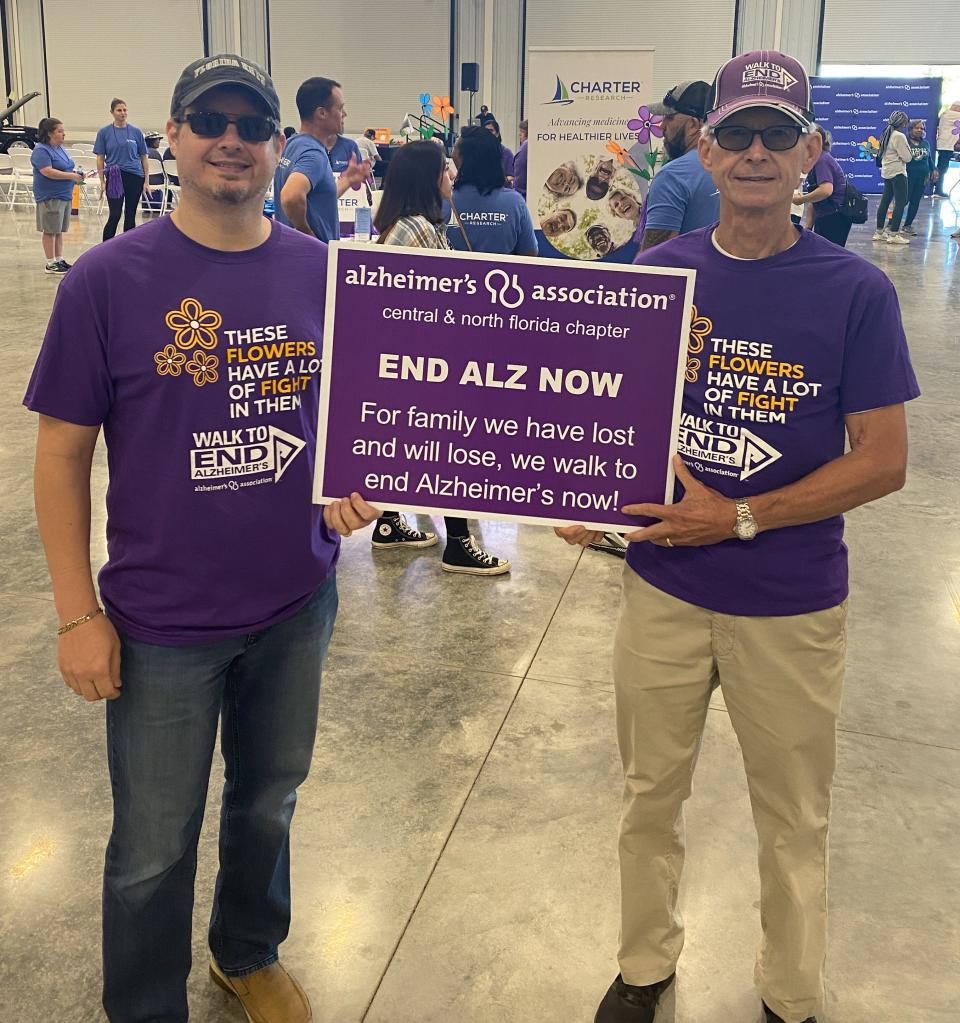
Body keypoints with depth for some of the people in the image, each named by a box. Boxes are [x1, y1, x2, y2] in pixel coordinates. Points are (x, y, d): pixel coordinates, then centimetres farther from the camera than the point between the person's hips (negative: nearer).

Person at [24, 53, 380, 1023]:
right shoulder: (107, 279, -11)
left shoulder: (322, 271, -2)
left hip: (298, 604, 3)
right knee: (153, 849, 12)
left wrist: (357, 482, -12)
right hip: (163, 622, -3)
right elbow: (63, 453, -7)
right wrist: (78, 614, -9)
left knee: (268, 805, 23)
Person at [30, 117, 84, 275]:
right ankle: (50, 264, 0)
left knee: (59, 230, 13)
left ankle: (59, 259, 21)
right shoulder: (41, 150, -13)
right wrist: (71, 176, -21)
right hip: (50, 197, -9)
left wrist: (77, 173, 5)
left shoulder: (60, 148, 15)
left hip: (64, 195, 9)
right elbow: (48, 172, -23)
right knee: (50, 230, -4)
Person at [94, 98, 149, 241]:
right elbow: (100, 158, 2)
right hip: (115, 178, -2)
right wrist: (102, 182, -4)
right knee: (115, 215, -8)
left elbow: (143, 157, 8)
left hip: (135, 177, 2)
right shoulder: (104, 132, 1)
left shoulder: (136, 132, 5)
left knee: (130, 216, 7)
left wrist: (146, 180, 1)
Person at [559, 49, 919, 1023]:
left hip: (791, 604, -2)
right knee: (650, 795, 18)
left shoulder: (855, 291, -9)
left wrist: (743, 517, -17)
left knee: (793, 819, 15)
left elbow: (882, 459, -9)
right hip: (662, 586, 2)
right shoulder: (656, 272, -2)